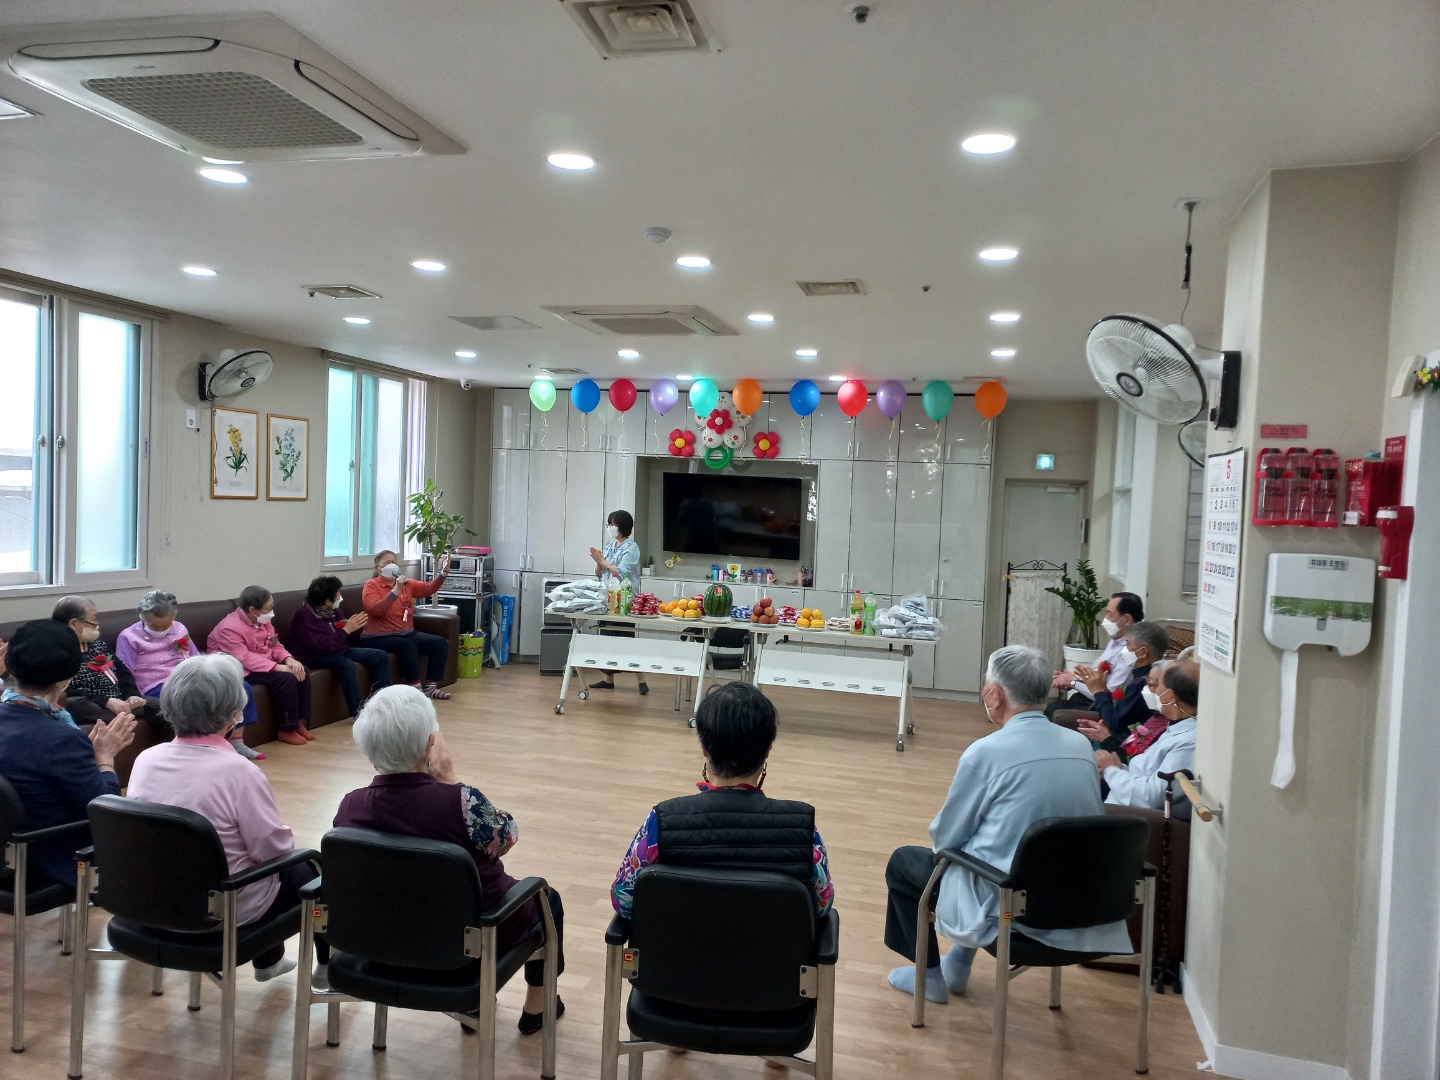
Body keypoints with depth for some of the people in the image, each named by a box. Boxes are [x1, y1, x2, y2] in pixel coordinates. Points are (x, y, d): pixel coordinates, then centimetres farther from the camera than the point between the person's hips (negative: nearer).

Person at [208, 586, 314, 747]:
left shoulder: (262, 619, 1)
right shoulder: (229, 628, -24)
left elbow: (274, 644, 6)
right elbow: (244, 659, -30)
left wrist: (288, 659, -15)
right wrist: (277, 667, -34)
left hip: (264, 664, 9)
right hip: (242, 671, -8)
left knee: (300, 670, -8)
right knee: (285, 678, -26)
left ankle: (299, 722, -1)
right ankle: (287, 730, -15)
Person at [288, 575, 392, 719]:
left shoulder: (333, 610, 3)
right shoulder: (305, 616, -21)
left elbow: (345, 638, 12)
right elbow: (321, 647, -31)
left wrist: (356, 626, -10)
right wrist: (346, 629, -29)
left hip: (338, 650, 9)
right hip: (314, 657, -9)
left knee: (381, 656, 0)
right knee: (346, 664, -38)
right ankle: (358, 714, -31)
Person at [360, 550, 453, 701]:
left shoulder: (407, 584, 12)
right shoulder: (371, 585, -4)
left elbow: (429, 588, 0)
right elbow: (375, 610, -21)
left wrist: (444, 572, -15)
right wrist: (396, 590, -26)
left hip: (406, 633, 7)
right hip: (378, 637, -7)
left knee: (440, 643, -8)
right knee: (407, 645, -35)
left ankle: (430, 687, -4)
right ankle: (416, 689, -27)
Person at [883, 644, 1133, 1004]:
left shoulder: (986, 752, -19)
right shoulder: (1081, 745, -2)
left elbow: (945, 838, -8)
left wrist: (941, 840, 17)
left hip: (1003, 905, -6)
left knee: (903, 862, 18)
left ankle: (929, 976, 28)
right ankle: (958, 964, 39)